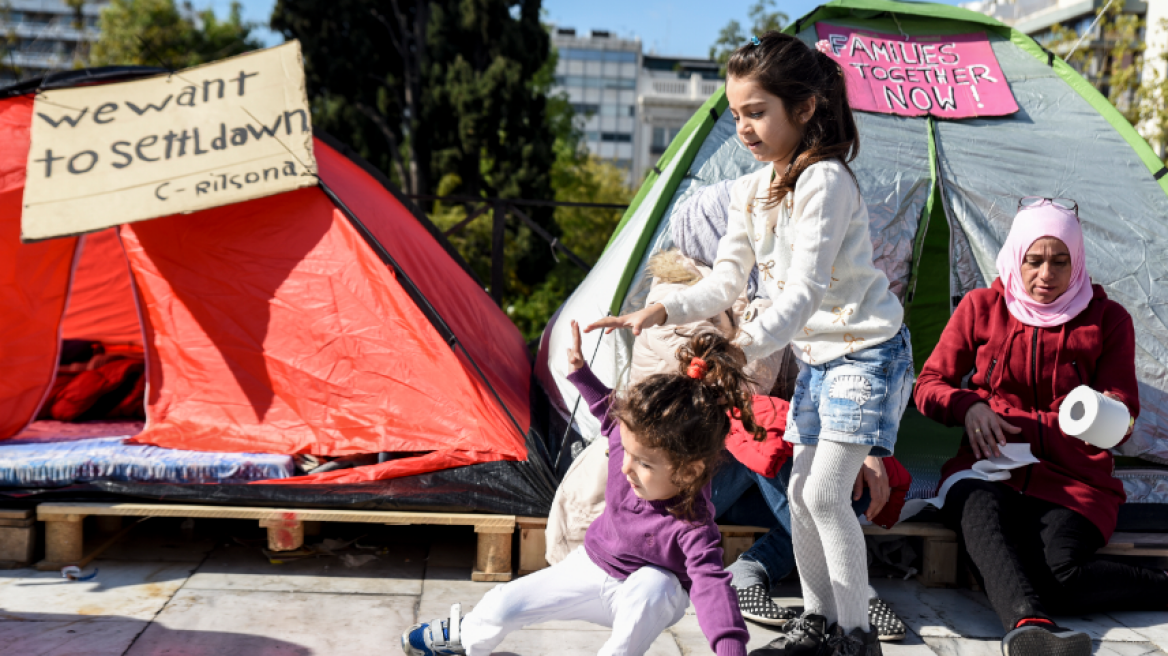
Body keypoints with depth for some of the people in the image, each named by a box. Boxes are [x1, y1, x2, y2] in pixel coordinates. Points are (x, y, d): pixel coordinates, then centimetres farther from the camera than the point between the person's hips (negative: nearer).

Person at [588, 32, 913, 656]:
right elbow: (725, 281, 4)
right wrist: (657, 311, -10)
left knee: (826, 492, -12)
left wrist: (741, 348, -38)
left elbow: (805, 293, -29)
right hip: (815, 355, 9)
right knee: (802, 489, 9)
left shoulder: (825, 181, -23)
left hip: (866, 352, -8)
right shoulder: (749, 191, 4)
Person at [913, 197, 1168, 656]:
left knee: (1057, 570, -33)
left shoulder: (1107, 320, 7)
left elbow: (1123, 409, 7)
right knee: (980, 509, -39)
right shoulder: (982, 308, 7)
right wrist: (969, 407, -12)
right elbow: (929, 386, 10)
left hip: (1074, 480, 0)